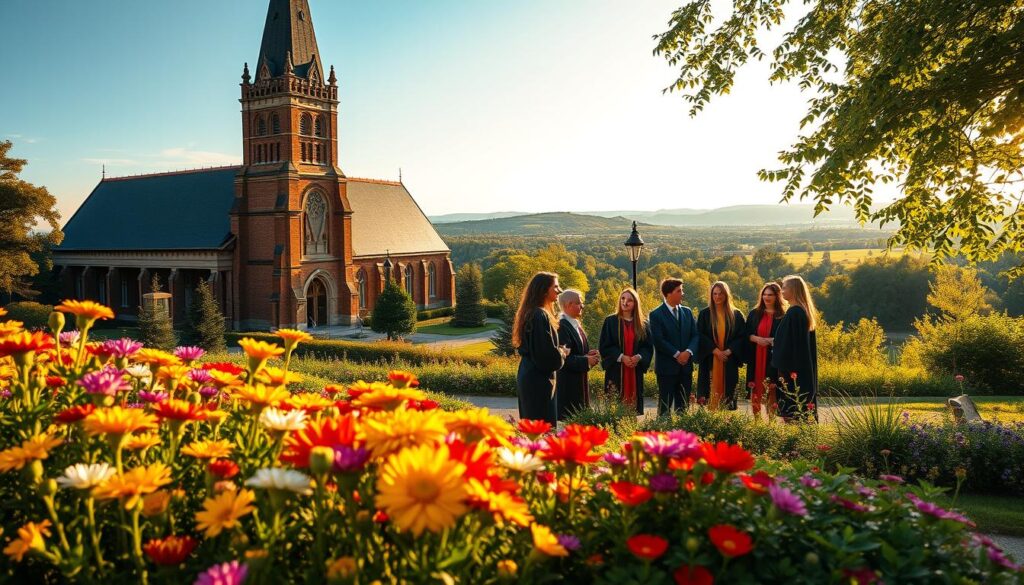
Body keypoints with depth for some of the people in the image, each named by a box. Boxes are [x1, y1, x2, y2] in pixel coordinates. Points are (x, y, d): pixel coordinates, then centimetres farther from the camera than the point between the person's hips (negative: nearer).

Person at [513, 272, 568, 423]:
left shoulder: (530, 313, 13)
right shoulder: (540, 316, -18)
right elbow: (547, 351, -23)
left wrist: (558, 351, 12)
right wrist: (562, 353, -2)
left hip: (527, 375, 10)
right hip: (538, 379, -10)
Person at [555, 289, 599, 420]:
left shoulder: (577, 324, 13)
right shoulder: (561, 326, -18)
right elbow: (564, 357, -22)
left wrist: (589, 355, 3)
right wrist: (586, 361, -19)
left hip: (580, 382, 10)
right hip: (567, 384, -9)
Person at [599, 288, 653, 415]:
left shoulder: (642, 324, 11)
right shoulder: (610, 321, 1)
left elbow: (648, 346, 8)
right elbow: (604, 346, -4)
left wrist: (639, 357, -12)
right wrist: (621, 357, -16)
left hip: (635, 371, 3)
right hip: (616, 370, -3)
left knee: (635, 403, 2)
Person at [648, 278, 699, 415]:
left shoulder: (687, 312, 11)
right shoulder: (656, 315, -7)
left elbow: (695, 335, 6)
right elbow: (658, 340, -14)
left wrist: (688, 352, -11)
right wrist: (677, 354, -15)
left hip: (686, 366, 5)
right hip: (667, 367, -5)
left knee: (683, 405, 9)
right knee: (665, 405, 1)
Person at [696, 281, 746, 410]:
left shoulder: (736, 315, 8)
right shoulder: (705, 314, 4)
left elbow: (741, 336, 3)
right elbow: (700, 335, -3)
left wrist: (729, 351, -11)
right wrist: (716, 351, -12)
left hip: (729, 362, 1)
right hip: (710, 360, -1)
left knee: (728, 392, 2)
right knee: (711, 391, -3)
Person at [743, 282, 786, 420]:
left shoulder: (783, 315, 1)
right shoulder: (754, 314, 11)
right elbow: (746, 334, 8)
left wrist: (772, 340, -17)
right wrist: (756, 338, -11)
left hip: (773, 358, -3)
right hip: (756, 358, 3)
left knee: (772, 389, -3)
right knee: (756, 389, 3)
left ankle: (772, 419, 6)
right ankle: (756, 419, 11)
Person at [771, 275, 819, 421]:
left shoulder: (793, 313, -16)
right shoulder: (805, 311, 13)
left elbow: (788, 342, -19)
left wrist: (782, 365, -16)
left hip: (793, 367, -10)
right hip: (806, 368, 10)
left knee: (790, 409, -6)